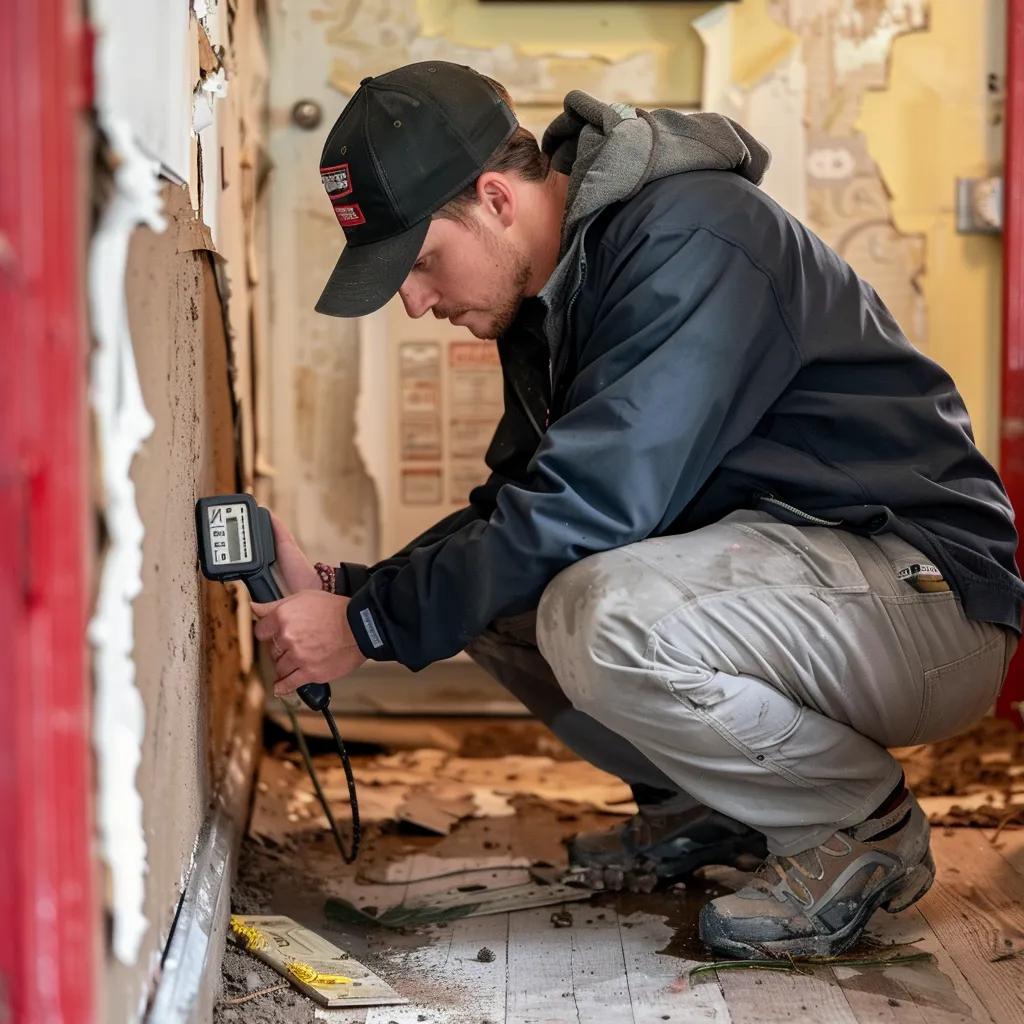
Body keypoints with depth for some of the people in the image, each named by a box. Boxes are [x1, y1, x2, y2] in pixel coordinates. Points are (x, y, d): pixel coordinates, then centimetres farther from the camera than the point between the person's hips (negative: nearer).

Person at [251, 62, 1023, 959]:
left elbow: (592, 502, -28)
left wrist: (374, 626, -21)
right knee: (488, 585, 2)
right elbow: (516, 505, 12)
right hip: (766, 563, 9)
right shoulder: (551, 289, 9)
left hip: (926, 593, -9)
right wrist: (344, 588, -3)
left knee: (601, 613, -33)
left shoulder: (691, 238, -21)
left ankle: (867, 825, -8)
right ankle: (713, 808, 13)